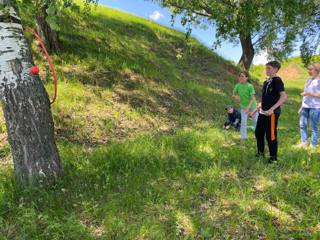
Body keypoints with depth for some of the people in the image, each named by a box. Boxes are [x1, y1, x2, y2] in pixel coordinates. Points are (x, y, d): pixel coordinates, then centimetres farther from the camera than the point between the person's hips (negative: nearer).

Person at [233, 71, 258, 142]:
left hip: (252, 106, -3)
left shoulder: (250, 86, -22)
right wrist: (235, 97, -21)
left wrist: (248, 107, -32)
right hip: (243, 107, 3)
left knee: (256, 121, 12)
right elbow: (234, 94, 3)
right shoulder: (237, 86, -11)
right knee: (243, 122, 4)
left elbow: (252, 98, -21)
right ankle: (243, 137, 16)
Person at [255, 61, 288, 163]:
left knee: (271, 135, 0)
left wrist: (272, 109, -28)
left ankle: (273, 157, 16)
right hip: (262, 112, 8)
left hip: (272, 113, -8)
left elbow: (284, 96, -23)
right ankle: (261, 152, 34)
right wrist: (259, 107, 20)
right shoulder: (266, 82, 13)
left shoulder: (277, 80, -12)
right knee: (258, 132, 16)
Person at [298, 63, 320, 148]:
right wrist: (301, 106, 17)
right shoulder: (309, 80, 14)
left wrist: (309, 93, -24)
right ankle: (304, 143, 20)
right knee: (302, 125, 9)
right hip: (305, 106, 7)